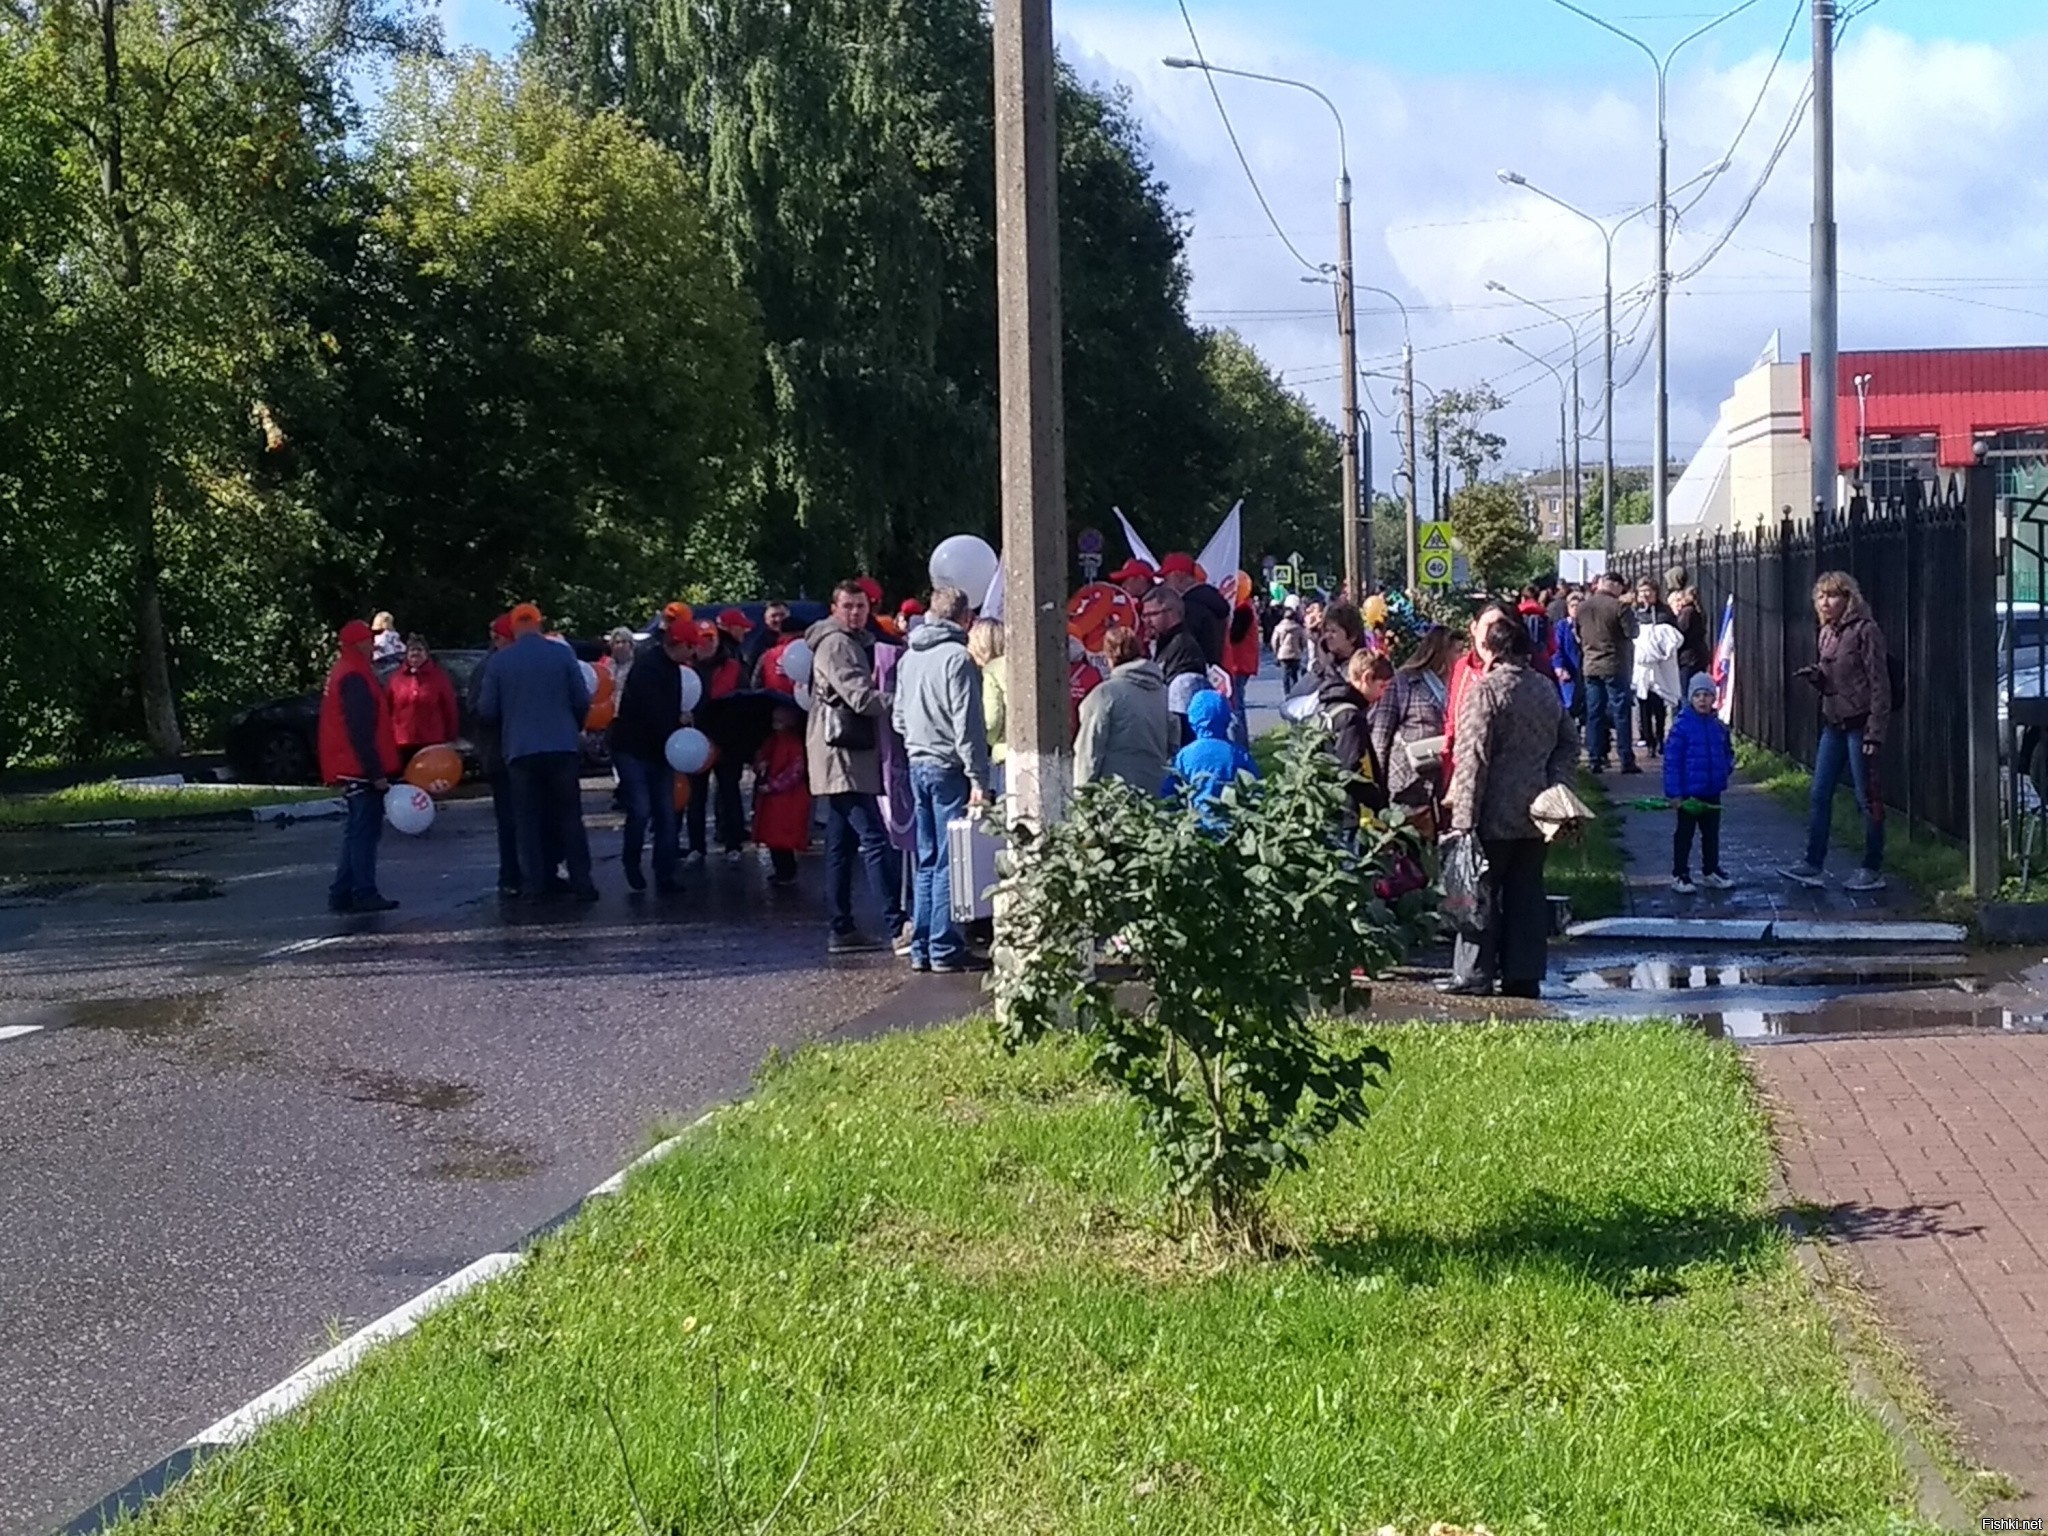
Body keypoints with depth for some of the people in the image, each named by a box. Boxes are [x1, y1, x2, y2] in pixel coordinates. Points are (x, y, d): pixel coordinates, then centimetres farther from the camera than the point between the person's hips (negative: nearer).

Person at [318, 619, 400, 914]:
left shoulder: (343, 674, 17)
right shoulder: (355, 678, -16)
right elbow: (361, 730, -22)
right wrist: (376, 772, -21)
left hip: (349, 769, 11)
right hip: (361, 769, -11)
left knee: (357, 831, 14)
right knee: (365, 830, -6)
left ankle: (342, 895, 15)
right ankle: (365, 894, -4)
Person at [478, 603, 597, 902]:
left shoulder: (499, 661, -1)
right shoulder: (562, 654, -2)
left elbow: (486, 709, 1)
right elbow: (582, 701, -2)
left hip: (520, 750, 0)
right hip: (562, 746, 0)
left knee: (529, 820, 7)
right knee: (569, 816, 7)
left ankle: (533, 885, 4)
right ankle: (581, 883, 4)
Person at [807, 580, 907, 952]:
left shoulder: (854, 642, 22)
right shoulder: (835, 644, -10)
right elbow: (861, 697, -18)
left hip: (852, 755, 11)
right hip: (843, 755, -11)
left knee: (842, 845, 10)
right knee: (874, 840, -15)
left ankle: (842, 929, 13)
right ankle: (899, 926, -20)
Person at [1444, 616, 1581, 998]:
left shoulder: (1484, 691, -13)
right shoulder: (1546, 689, 11)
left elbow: (1472, 759, -16)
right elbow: (1570, 742, 17)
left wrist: (1462, 819, -15)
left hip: (1494, 816, -6)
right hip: (1536, 814, 6)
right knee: (1527, 893, 10)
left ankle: (1478, 975, 0)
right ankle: (1525, 975, 11)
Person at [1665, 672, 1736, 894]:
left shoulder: (1719, 726, 2)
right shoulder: (1682, 726, -14)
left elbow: (1728, 752, 18)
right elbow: (1671, 760, -14)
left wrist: (1726, 768, -1)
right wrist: (1675, 792, -17)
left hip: (1712, 792, 5)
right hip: (1688, 793, -5)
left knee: (1712, 833, 16)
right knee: (1684, 834, 5)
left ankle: (1711, 871, 30)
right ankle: (1679, 875, 14)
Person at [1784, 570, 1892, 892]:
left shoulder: (1865, 631, -11)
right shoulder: (1827, 634, 13)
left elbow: (1879, 684, -14)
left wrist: (1875, 732, -19)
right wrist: (1815, 675, -1)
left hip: (1860, 724, -8)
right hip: (1833, 723, 8)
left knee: (1867, 798, -1)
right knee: (1820, 795, 8)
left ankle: (1873, 870, 6)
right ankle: (1812, 864, 13)